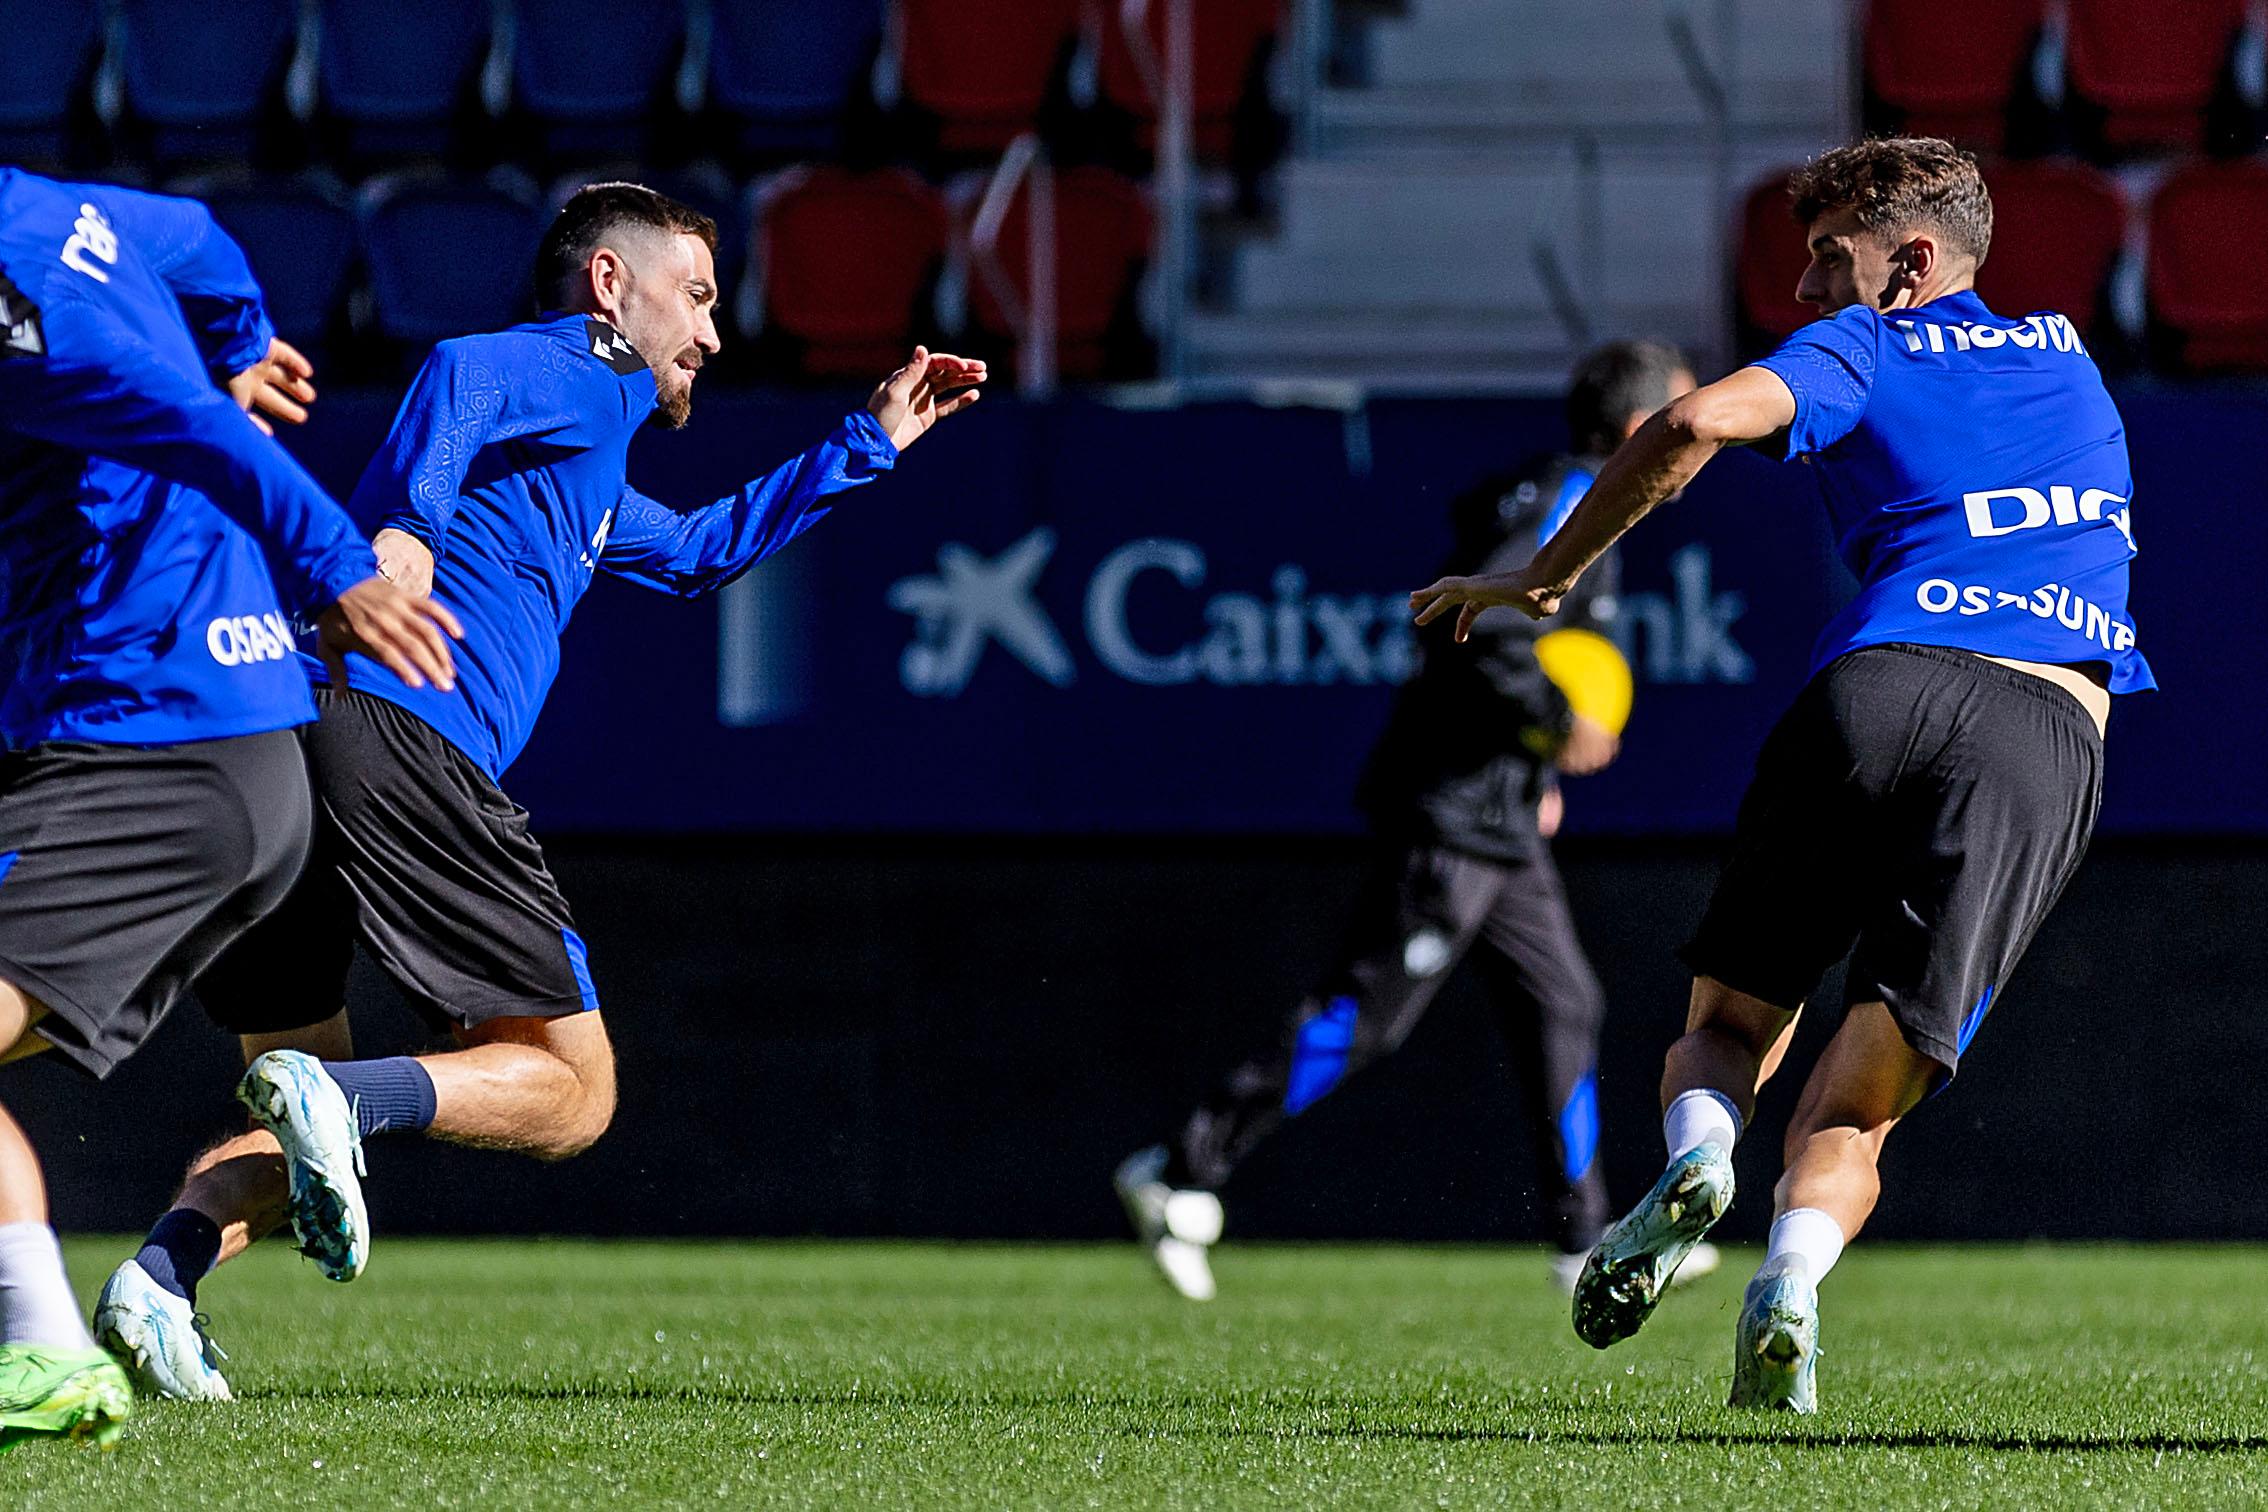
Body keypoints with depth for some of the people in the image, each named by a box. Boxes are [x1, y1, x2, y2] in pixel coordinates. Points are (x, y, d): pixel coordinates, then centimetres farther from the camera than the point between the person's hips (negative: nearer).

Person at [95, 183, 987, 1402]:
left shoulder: (581, 482, 39)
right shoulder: (593, 379, 10)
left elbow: (697, 551, 56)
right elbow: (460, 373, -14)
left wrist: (868, 441, 58)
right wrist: (407, 515, -29)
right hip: (396, 734, -8)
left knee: (300, 1117, 15)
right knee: (569, 1091, 1)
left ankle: (159, 1277, -13)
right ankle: (336, 1106, -24)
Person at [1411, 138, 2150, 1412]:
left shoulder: (1867, 350, 13)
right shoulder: (2067, 352, 29)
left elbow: (1699, 423, -6)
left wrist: (1544, 579, 3)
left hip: (1883, 684, -2)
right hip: (2054, 731, 2)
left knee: (1728, 1023, 14)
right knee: (1860, 1102, 2)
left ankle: (1696, 1158, -21)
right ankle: (1794, 1274, -30)